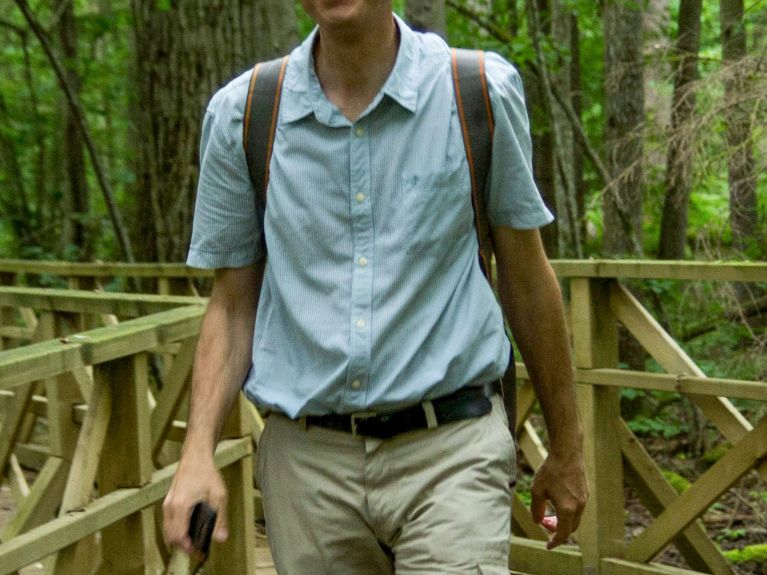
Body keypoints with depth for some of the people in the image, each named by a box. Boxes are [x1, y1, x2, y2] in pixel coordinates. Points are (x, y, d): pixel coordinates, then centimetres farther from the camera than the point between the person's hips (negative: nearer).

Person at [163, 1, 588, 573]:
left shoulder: (482, 91, -3)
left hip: (448, 447, -1)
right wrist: (198, 452, -6)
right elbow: (233, 305, 7)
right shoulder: (240, 114, 1)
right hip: (307, 458, 2)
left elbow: (528, 279, 5)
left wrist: (566, 450, 11)